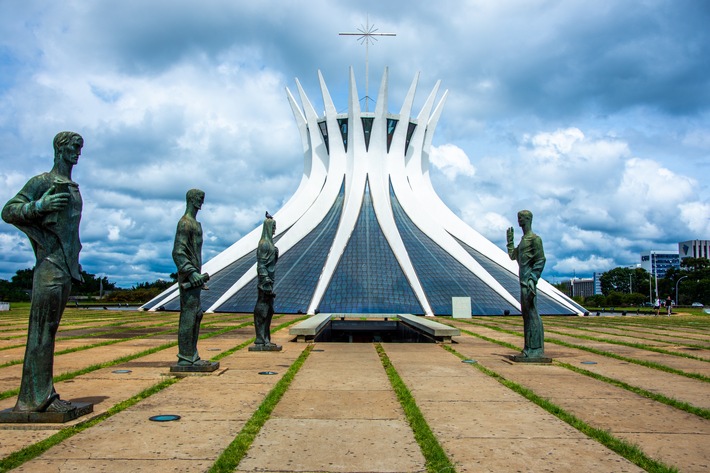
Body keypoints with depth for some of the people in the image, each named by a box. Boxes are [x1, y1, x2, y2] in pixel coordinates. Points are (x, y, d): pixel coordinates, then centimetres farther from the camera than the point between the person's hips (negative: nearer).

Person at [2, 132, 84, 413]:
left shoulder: (74, 189, 21)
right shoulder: (42, 182, -2)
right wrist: (39, 205, -21)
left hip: (67, 267, 8)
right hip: (49, 265, -8)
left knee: (49, 329, 8)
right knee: (42, 329, -8)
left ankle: (43, 394, 11)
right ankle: (38, 396, -5)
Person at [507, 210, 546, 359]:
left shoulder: (535, 239, -7)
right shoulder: (523, 240, 21)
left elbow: (540, 261, -14)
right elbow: (512, 255, 33)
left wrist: (532, 279, -22)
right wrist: (510, 240, 36)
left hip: (529, 282, -10)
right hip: (523, 281, 10)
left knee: (532, 313, -10)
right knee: (526, 314, 10)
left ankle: (536, 349, -9)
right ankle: (529, 347, 15)